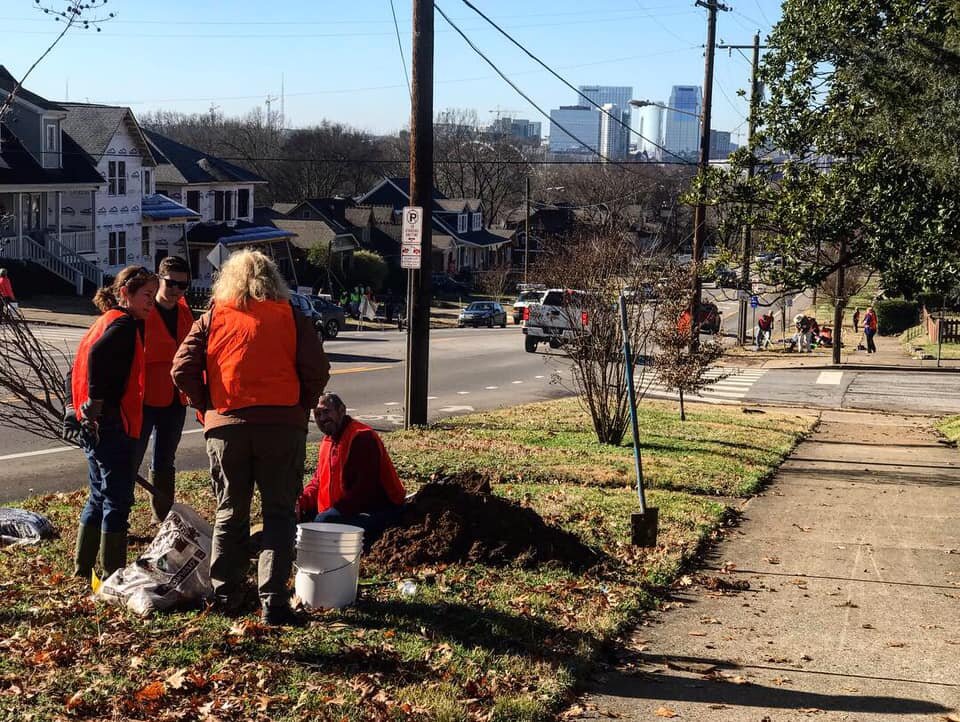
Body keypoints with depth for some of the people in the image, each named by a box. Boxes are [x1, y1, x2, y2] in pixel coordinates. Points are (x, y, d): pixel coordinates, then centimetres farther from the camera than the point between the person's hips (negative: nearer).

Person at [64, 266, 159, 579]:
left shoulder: (105, 322, 17)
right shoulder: (125, 324, -11)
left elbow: (75, 371, 19)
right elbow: (97, 355, -30)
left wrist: (73, 407, 15)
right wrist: (96, 403, -26)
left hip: (91, 426, 10)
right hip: (112, 425, -10)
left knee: (100, 497, 18)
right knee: (118, 500, -2)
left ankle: (83, 567, 26)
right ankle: (112, 575, 3)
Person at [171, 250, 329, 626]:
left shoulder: (211, 319, 7)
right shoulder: (292, 318, 5)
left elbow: (182, 371, -1)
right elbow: (317, 371, -5)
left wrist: (206, 405, 11)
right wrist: (300, 408, 9)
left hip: (225, 426, 2)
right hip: (283, 426, -1)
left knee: (229, 514, 14)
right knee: (279, 514, 5)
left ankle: (226, 598, 20)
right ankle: (273, 601, -1)